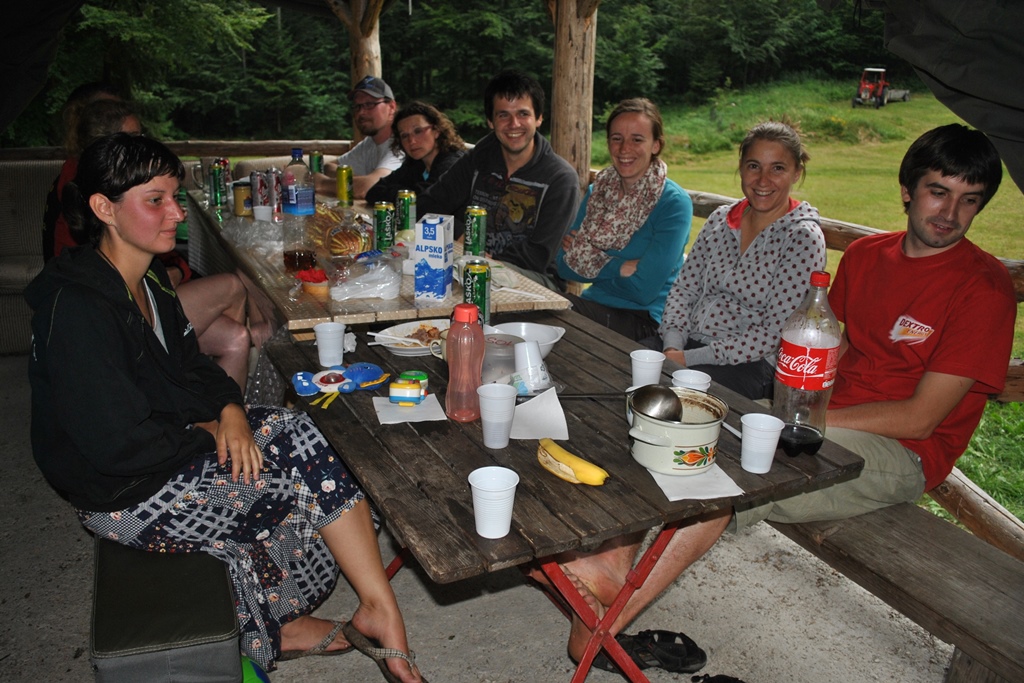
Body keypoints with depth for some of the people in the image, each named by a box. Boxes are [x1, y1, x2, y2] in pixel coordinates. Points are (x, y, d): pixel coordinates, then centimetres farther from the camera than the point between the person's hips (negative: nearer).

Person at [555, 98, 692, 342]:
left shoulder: (674, 203, -11)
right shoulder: (598, 190, 8)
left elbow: (644, 290, -18)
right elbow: (565, 266, 1)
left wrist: (591, 259, -9)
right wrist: (621, 267, -11)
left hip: (646, 320, -5)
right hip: (595, 303, 6)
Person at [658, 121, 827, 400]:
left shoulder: (803, 239, -9)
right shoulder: (720, 220, 9)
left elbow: (775, 334, -14)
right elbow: (684, 288, 9)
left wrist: (690, 358, -19)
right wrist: (672, 347, -10)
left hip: (754, 364, -5)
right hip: (688, 342, 6)